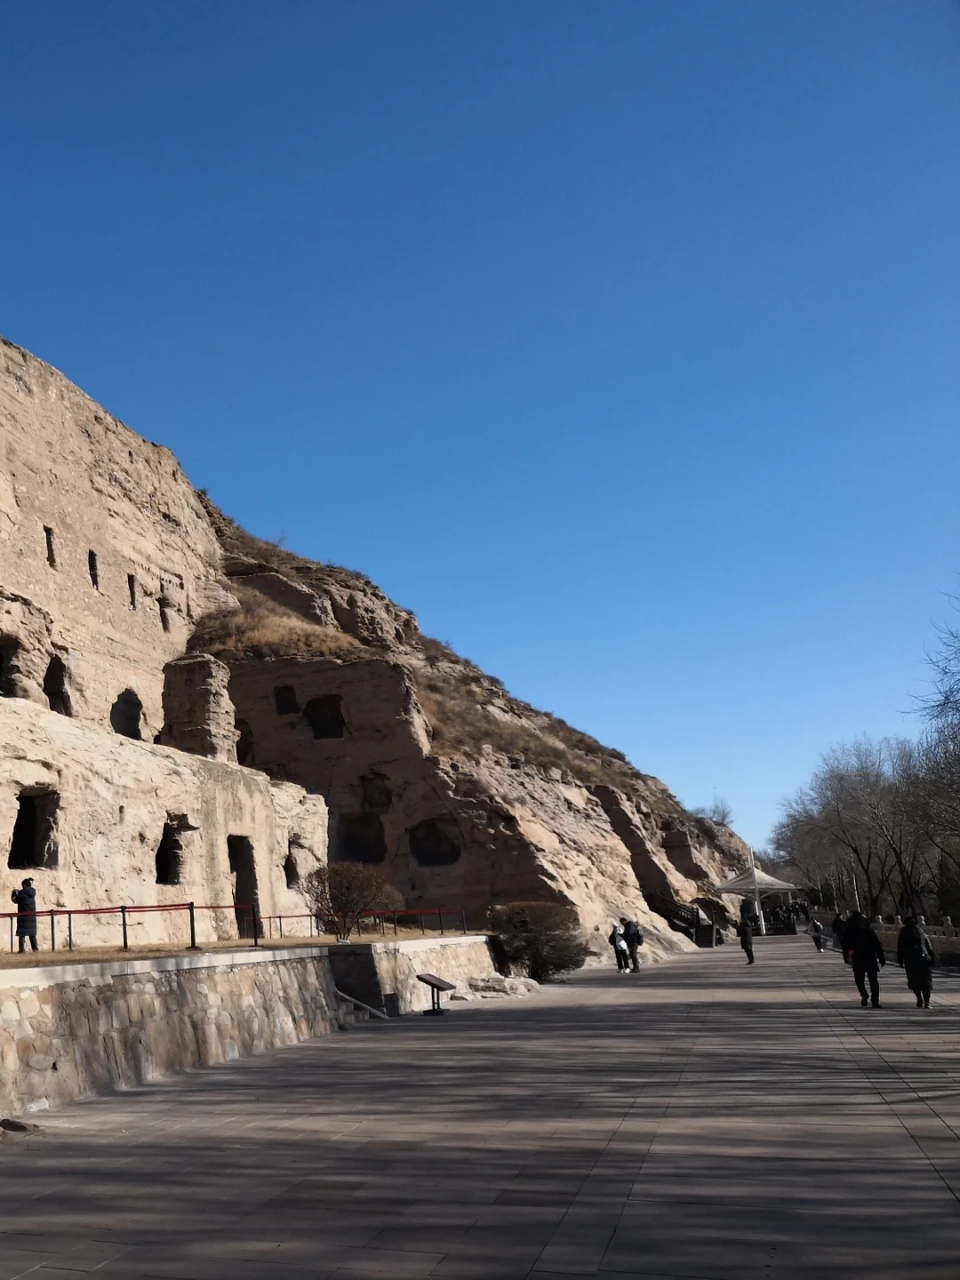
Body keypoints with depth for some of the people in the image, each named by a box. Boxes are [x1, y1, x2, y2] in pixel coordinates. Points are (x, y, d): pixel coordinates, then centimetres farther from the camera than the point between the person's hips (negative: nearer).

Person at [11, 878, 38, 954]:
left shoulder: (21, 893, -10)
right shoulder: (33, 891, 4)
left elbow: (14, 900, 2)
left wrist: (14, 893, 17)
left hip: (23, 916, -5)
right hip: (32, 915, 5)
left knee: (22, 933, -4)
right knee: (32, 933, 13)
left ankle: (22, 950, -10)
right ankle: (35, 948, 12)